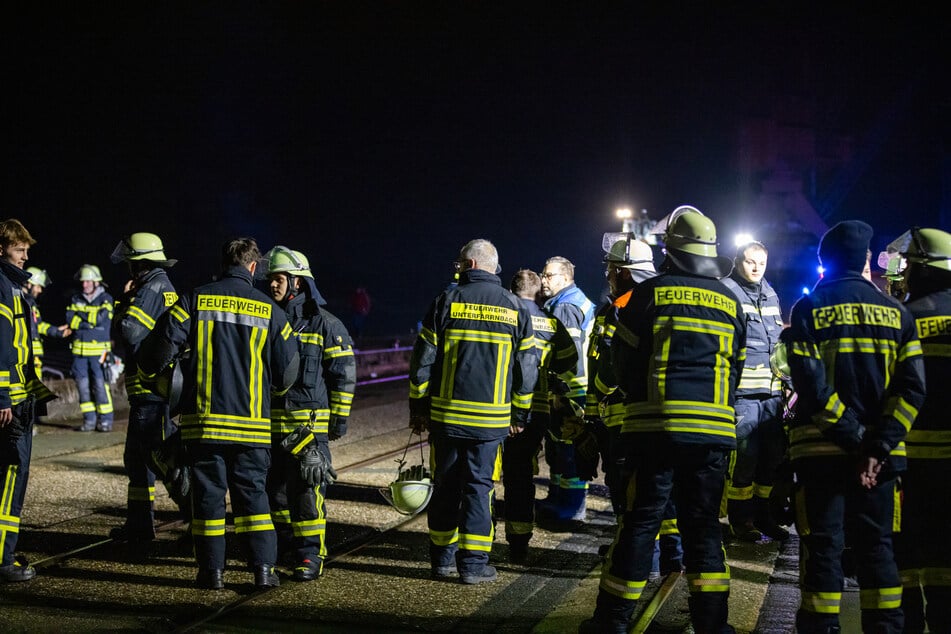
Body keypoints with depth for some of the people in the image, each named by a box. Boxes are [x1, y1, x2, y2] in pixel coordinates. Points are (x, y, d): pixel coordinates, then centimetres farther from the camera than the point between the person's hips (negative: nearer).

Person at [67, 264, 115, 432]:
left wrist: (81, 315, -6)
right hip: (79, 349, 4)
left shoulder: (106, 299, 0)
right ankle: (89, 420, 11)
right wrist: (90, 322, -11)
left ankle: (105, 420, 0)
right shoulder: (76, 299, 11)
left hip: (99, 350, -4)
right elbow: (70, 319, -2)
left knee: (100, 384, -7)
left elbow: (101, 318, -15)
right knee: (83, 384, 4)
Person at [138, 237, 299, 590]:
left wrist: (147, 372, 15)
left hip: (204, 419, -1)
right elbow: (287, 367, 7)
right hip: (252, 422, 1)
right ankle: (263, 568, 3)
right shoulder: (269, 310, 4)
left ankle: (212, 570, 7)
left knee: (208, 493, 6)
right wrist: (274, 389, 30)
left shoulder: (195, 300, -1)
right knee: (253, 492, 8)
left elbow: (164, 342, -7)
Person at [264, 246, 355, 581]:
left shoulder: (324, 324, -4)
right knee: (274, 488, 10)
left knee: (306, 490, -8)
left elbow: (344, 374, -2)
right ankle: (283, 549, 25)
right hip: (270, 423, 6)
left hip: (309, 424, -6)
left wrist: (339, 418, -5)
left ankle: (311, 555, -2)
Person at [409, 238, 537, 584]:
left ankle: (442, 558, 16)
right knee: (479, 486, 4)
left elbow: (423, 359, -2)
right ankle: (473, 562, 2)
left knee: (445, 484, 10)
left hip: (446, 414, 0)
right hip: (490, 418, 0)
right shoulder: (516, 308, 3)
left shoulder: (447, 300, -2)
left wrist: (418, 407, 7)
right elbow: (527, 367, 6)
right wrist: (520, 414, 15)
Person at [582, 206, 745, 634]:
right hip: (714, 429, 3)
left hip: (656, 426, -3)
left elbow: (623, 359, 3)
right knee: (703, 526, 8)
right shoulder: (729, 302, 9)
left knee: (640, 522, 1)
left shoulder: (649, 294, -2)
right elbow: (736, 367, 14)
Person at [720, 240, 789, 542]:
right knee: (745, 454, -9)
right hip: (741, 390, -7)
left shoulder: (770, 294, 19)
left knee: (773, 454, 9)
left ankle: (763, 515, 20)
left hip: (771, 390, 7)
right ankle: (741, 520, 3)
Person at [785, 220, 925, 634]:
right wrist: (878, 447, -10)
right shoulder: (895, 312, 5)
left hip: (822, 447, -2)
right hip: (881, 449, 2)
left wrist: (852, 436, -12)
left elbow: (811, 382, -14)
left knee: (822, 546, 2)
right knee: (876, 546, 10)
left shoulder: (809, 309, -2)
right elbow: (912, 387, -5)